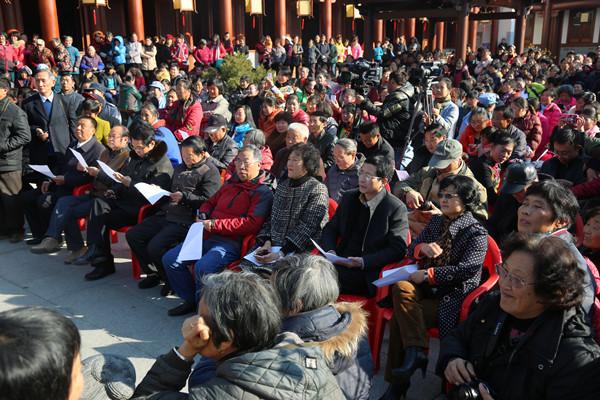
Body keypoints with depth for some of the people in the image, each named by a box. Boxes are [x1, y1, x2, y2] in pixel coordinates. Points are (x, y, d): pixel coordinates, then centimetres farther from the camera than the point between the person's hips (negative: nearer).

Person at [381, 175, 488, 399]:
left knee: (399, 319, -24)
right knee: (401, 287, -28)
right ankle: (415, 351, -26)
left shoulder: (477, 233, -3)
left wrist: (427, 274, -19)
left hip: (453, 296, -6)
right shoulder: (436, 221, 16)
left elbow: (466, 270, -15)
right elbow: (411, 251, 16)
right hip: (425, 288, 6)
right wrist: (422, 248, -9)